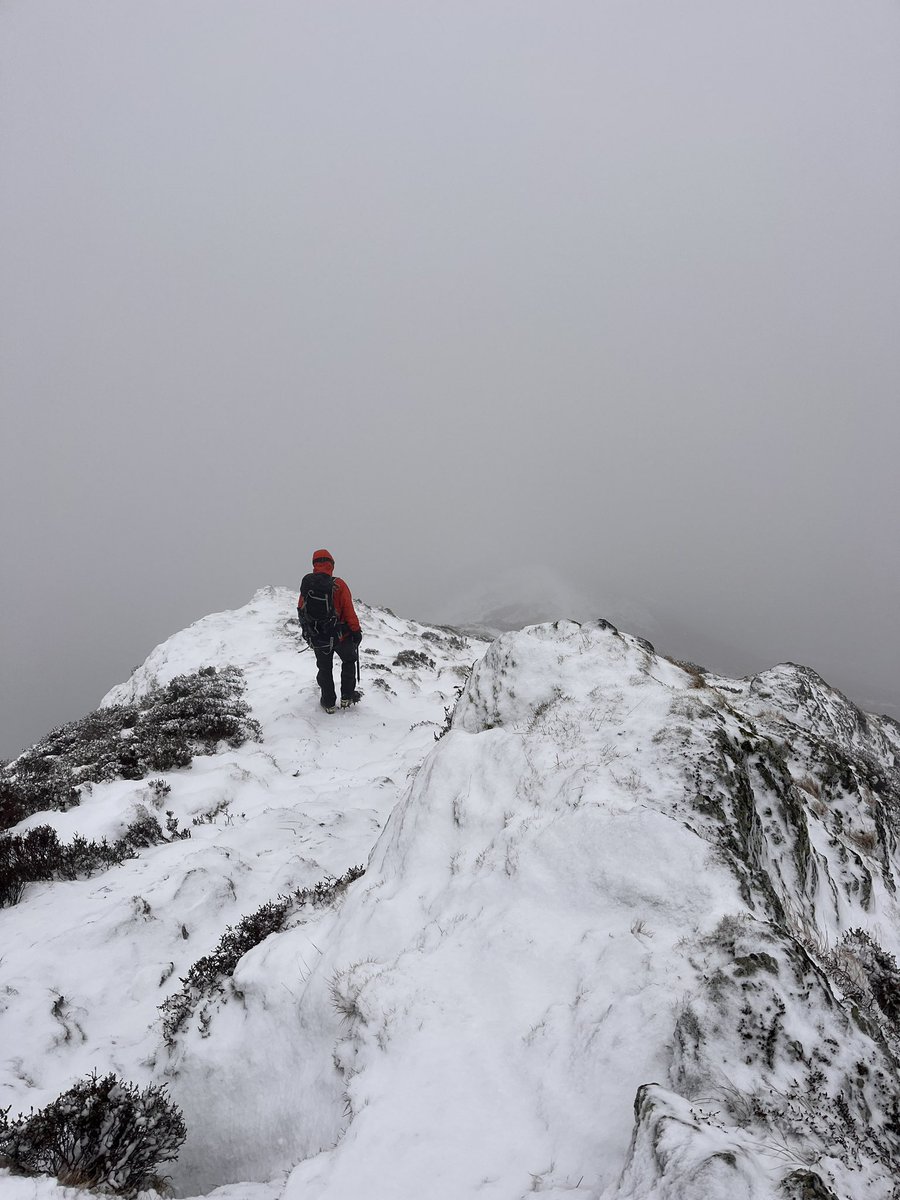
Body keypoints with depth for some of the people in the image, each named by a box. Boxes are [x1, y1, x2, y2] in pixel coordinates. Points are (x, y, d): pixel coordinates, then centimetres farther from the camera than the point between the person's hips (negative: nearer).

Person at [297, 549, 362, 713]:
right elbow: (349, 611, -16)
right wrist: (356, 631, -3)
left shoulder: (306, 584, -8)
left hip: (316, 637, 3)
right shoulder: (338, 585, -20)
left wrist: (307, 630, 18)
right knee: (349, 661, 24)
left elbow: (301, 611, 3)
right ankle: (346, 697, 25)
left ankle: (329, 703, 28)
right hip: (340, 635, -3)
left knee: (324, 669, 21)